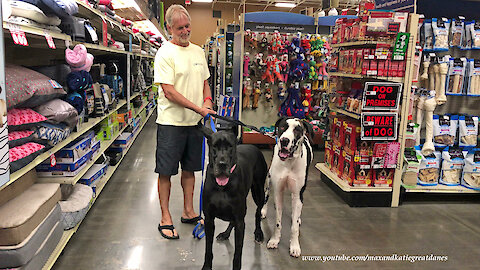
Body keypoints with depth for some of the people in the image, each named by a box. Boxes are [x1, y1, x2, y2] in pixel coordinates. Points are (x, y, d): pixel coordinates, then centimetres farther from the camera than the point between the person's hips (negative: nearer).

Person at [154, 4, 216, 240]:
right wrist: (198, 108, -20)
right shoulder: (165, 54, -10)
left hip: (194, 123, 6)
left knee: (190, 169, 15)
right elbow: (169, 92, -17)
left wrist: (207, 100, -1)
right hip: (171, 122, -6)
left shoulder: (198, 51, 12)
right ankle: (165, 218, 14)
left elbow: (204, 82, 19)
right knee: (166, 171, 1)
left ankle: (188, 212, 29)